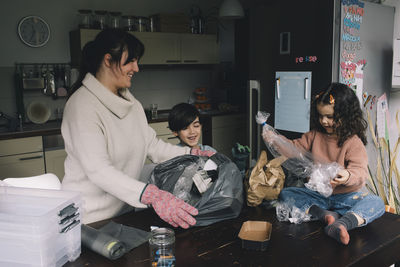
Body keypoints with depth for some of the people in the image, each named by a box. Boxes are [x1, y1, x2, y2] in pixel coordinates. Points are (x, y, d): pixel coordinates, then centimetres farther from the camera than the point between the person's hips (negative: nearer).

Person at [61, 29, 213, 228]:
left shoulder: (129, 101, 7)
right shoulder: (82, 105, -21)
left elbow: (152, 144, 8)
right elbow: (98, 170, -30)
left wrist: (192, 154, -5)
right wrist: (152, 196, -42)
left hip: (123, 211, 8)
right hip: (89, 219, -7)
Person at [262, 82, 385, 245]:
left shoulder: (353, 142, -13)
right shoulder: (315, 135, 3)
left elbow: (360, 171, -24)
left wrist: (348, 176, -47)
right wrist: (274, 139, -11)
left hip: (346, 196, -4)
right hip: (317, 194, 4)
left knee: (376, 204, -29)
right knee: (285, 194, -14)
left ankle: (341, 224, -51)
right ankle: (324, 214, -28)